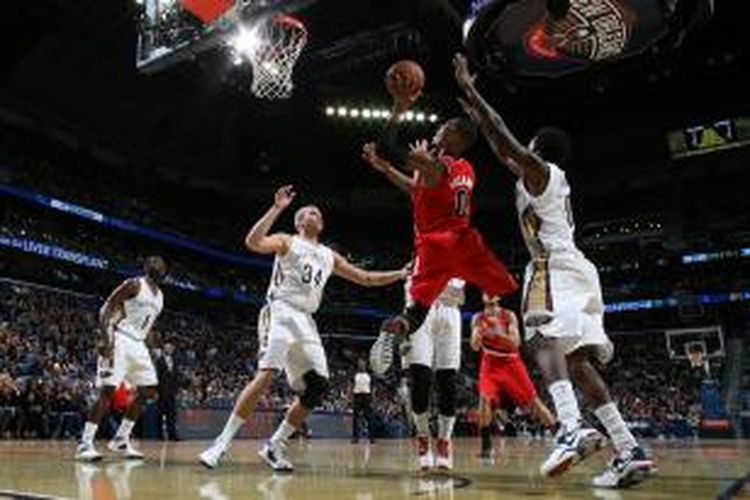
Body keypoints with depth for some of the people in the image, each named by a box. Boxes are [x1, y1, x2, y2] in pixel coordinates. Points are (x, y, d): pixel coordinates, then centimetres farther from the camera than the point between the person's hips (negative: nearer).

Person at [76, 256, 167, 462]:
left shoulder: (160, 296, 17)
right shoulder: (134, 284, -8)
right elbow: (106, 309, -13)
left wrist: (145, 349, 20)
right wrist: (105, 339, -24)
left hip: (138, 345, 9)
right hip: (119, 341, -9)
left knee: (148, 392, 8)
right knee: (108, 392, -14)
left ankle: (120, 440, 16)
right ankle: (85, 444, -8)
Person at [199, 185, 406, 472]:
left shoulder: (329, 256, 22)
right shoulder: (287, 242, 6)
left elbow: (365, 279, 25)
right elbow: (253, 242, -14)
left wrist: (402, 274, 20)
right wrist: (277, 208, -17)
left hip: (306, 322, 7)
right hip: (281, 313, -7)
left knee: (318, 387, -1)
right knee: (266, 375, -24)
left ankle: (273, 447, 9)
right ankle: (221, 443, -17)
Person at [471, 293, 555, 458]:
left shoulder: (509, 316, -9)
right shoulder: (478, 319, -6)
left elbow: (515, 342, -21)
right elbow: (475, 346, -16)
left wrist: (499, 333, -39)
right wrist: (478, 333, -38)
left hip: (511, 364, 0)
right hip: (491, 366, 0)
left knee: (533, 400, 2)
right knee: (485, 398, -21)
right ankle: (486, 446, -14)